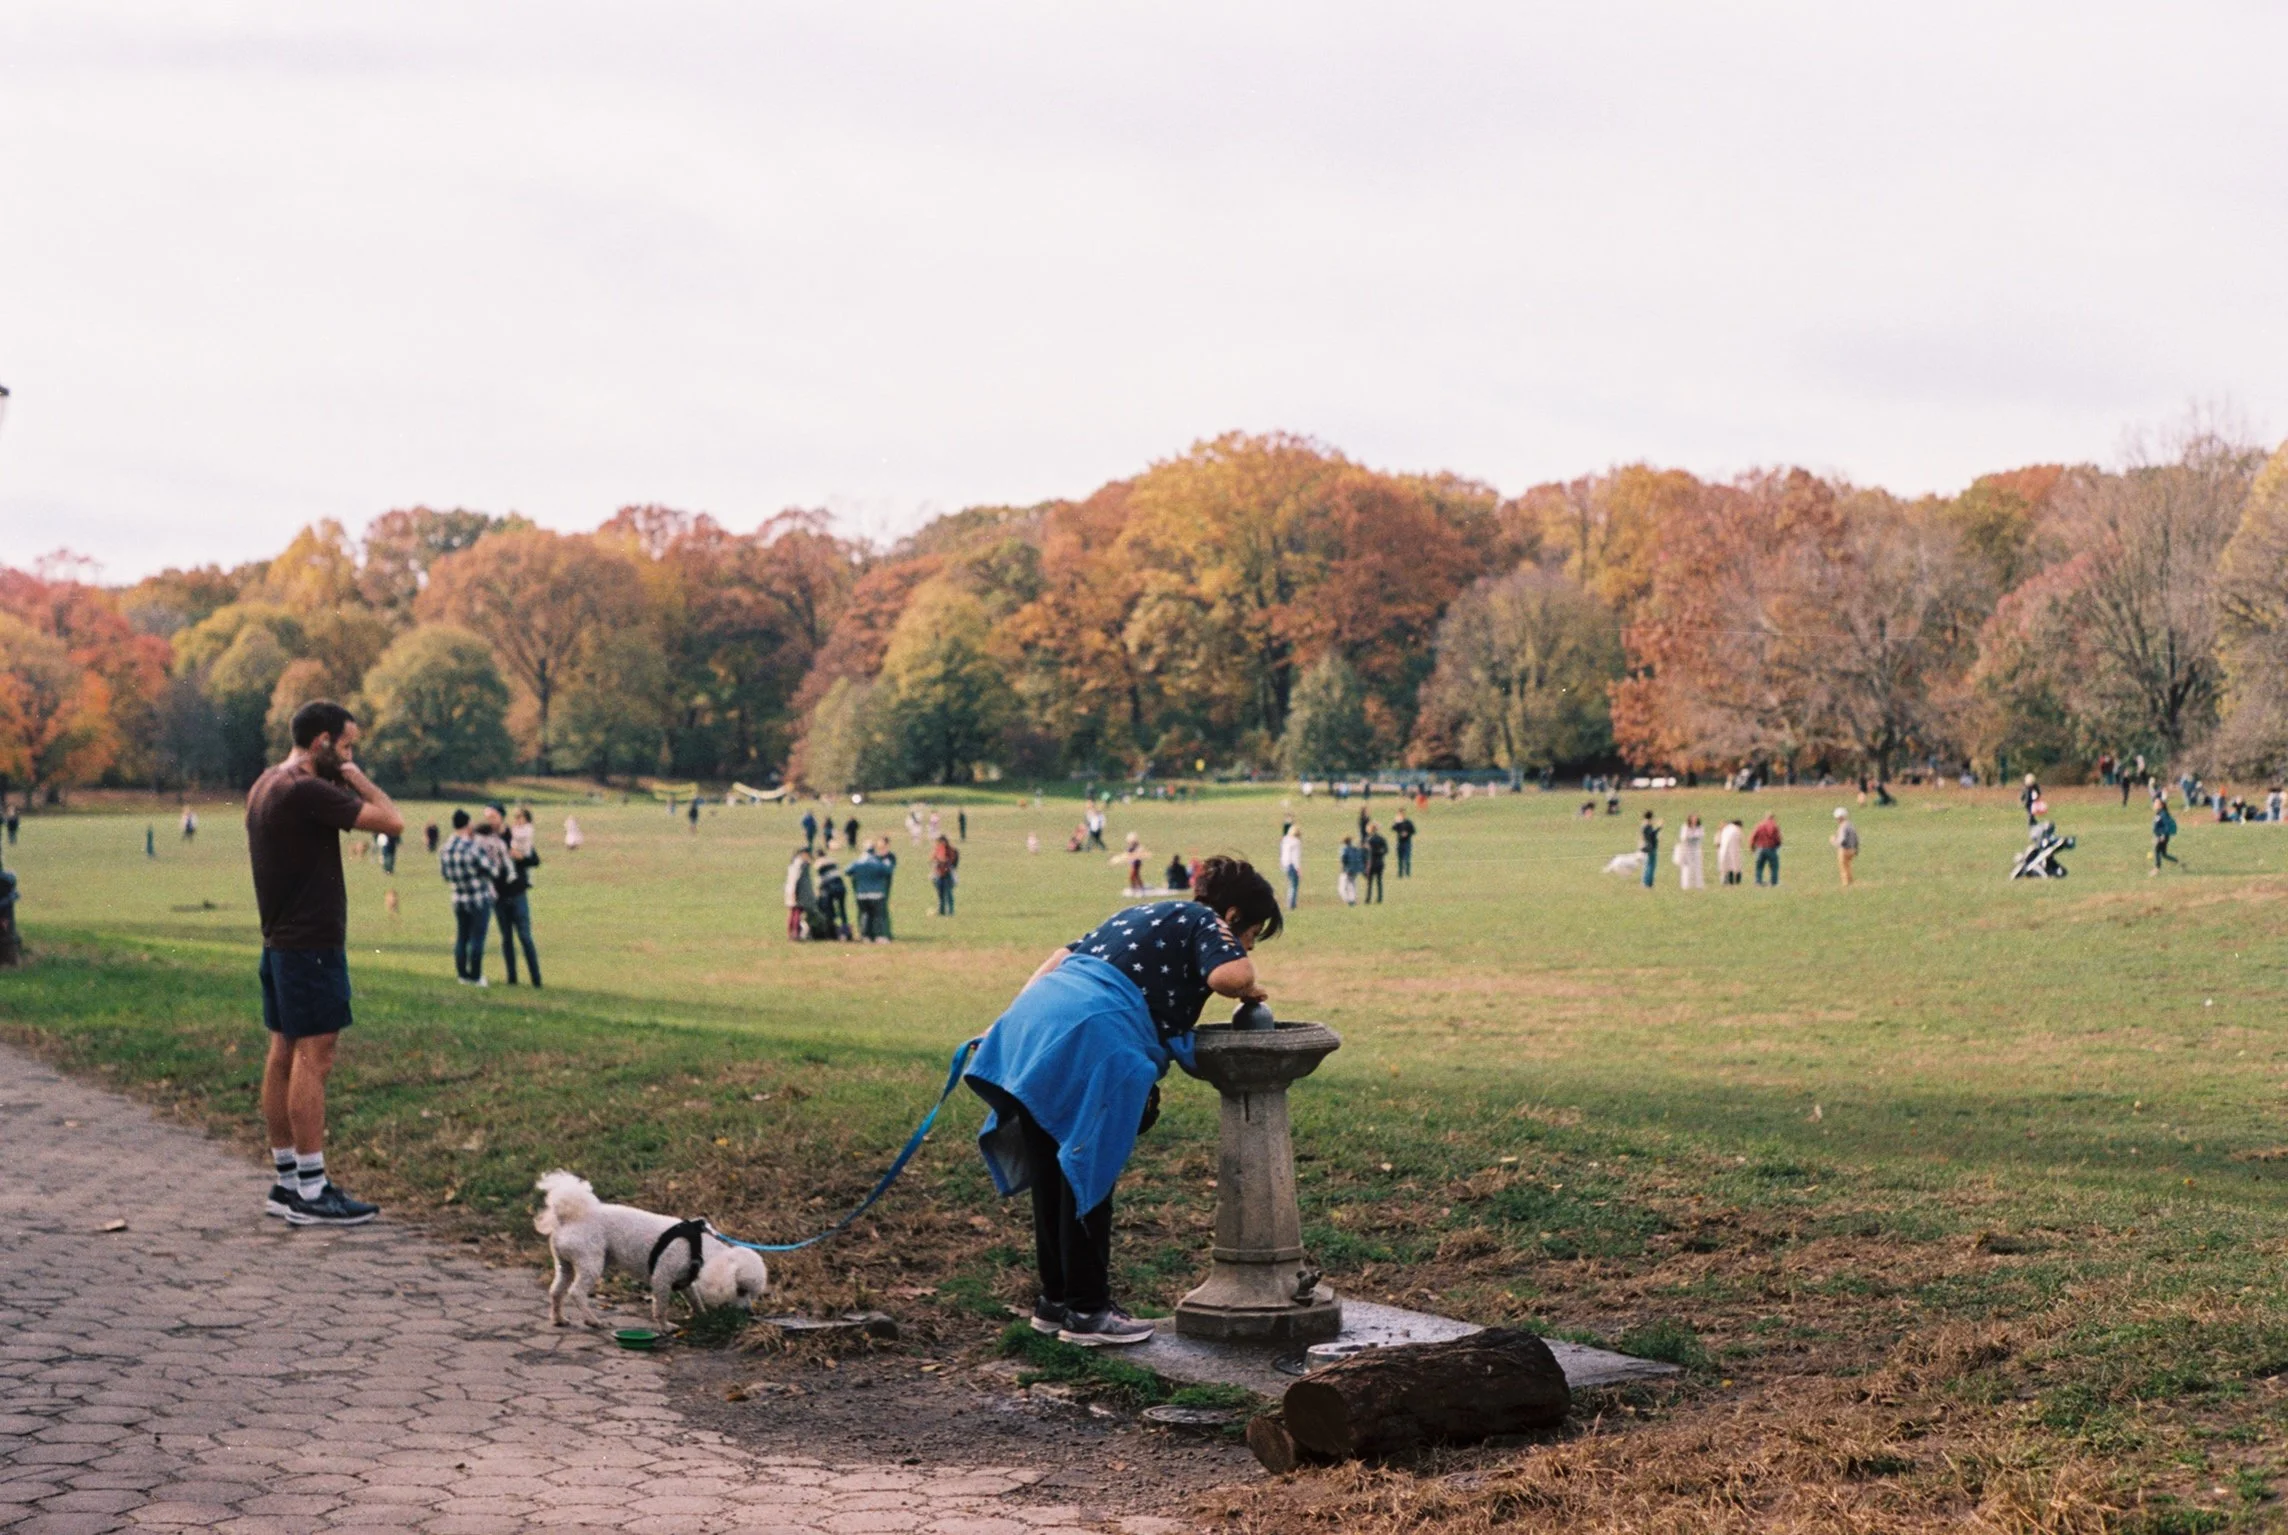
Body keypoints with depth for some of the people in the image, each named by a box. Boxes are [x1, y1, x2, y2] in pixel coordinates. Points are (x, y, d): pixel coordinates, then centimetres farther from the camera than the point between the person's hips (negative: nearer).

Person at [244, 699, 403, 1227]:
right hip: (312, 944, -10)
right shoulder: (307, 791, -19)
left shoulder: (265, 786, 12)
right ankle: (312, 1193, -6)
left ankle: (286, 1181, 18)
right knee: (313, 1059, -8)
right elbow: (392, 821, -21)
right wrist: (359, 781, -4)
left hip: (279, 941, 10)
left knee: (284, 1054, 12)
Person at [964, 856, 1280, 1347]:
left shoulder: (1143, 915, 30)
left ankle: (1054, 1301, 26)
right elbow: (1229, 974, -16)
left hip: (1030, 1023, 9)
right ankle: (1086, 1312, 6)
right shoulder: (1203, 923, 6)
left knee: (1053, 1177, 16)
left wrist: (1010, 1023, 22)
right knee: (1086, 1177, 0)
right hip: (1090, 1041, -9)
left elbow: (1058, 959, 26)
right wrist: (1249, 988, 7)